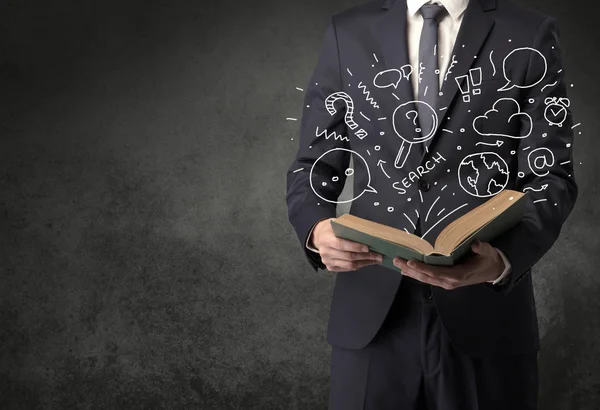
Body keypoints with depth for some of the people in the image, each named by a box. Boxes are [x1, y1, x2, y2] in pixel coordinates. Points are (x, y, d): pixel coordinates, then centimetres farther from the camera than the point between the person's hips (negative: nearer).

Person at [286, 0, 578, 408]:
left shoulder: (530, 36, 1)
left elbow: (551, 176, -3)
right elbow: (312, 165, 6)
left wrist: (504, 258, -22)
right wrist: (317, 228, -15)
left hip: (487, 312, -1)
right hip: (372, 309, 1)